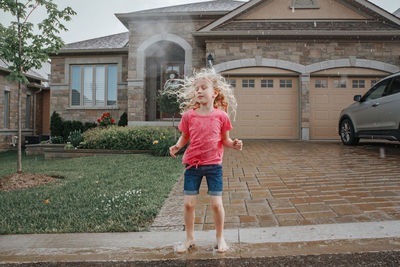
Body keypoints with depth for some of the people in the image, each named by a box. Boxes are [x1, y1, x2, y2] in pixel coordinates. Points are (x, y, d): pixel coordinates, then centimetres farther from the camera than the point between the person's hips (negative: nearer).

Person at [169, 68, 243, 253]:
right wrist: (177, 146, -11)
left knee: (216, 203, 1)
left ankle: (220, 237, 26)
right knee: (189, 203, 4)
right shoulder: (189, 115, -3)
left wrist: (233, 144, -15)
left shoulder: (221, 116, -4)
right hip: (192, 164, 1)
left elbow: (224, 140, 5)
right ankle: (189, 238, 27)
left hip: (213, 165, -1)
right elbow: (184, 137, 8)